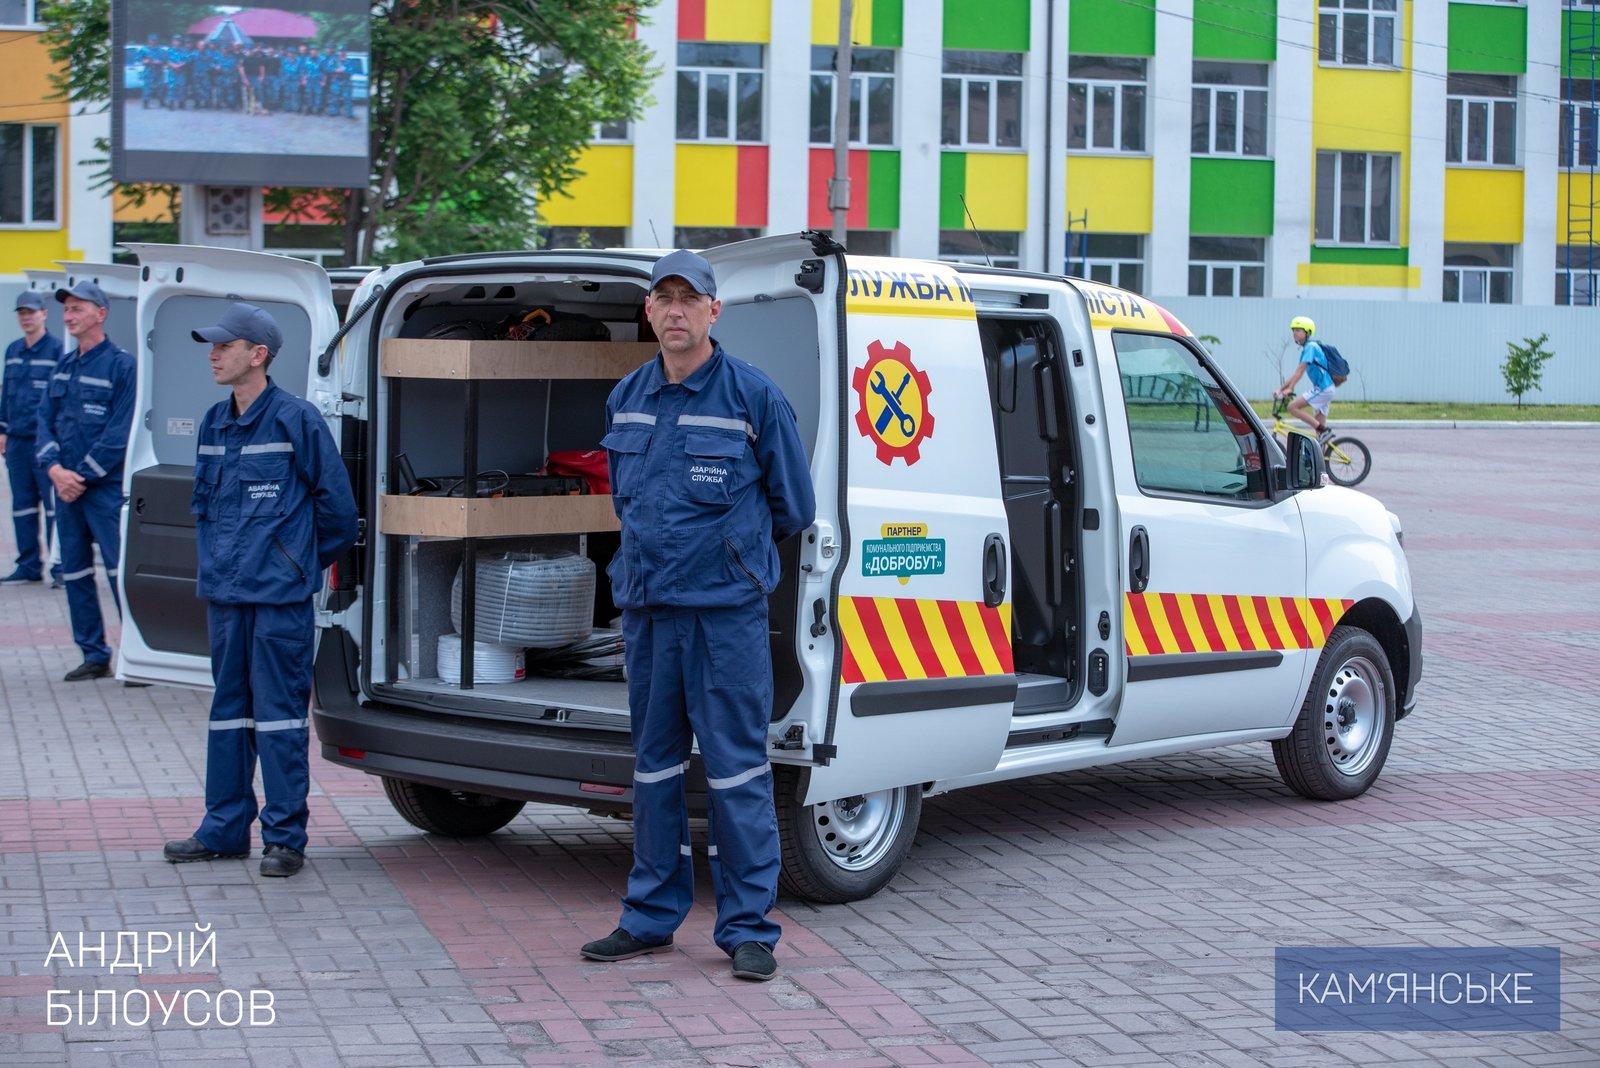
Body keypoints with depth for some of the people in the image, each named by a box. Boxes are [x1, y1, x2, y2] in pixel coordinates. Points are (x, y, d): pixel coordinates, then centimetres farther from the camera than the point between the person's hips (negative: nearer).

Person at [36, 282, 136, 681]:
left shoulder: (121, 364, -7)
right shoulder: (64, 366, 14)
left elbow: (119, 433, -13)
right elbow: (46, 420, 12)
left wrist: (83, 475, -14)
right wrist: (55, 469, -5)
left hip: (106, 487, -7)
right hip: (66, 486, 7)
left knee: (120, 570, -10)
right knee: (74, 572, 10)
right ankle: (94, 655, 17)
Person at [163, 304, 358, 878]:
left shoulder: (296, 419, -9)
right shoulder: (215, 423, 11)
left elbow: (335, 501, -5)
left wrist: (307, 563, 4)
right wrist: (216, 560, 17)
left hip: (280, 596, -7)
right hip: (225, 593, 7)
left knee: (279, 714, -3)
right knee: (228, 711, 13)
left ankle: (285, 836, 3)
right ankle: (224, 828, 21)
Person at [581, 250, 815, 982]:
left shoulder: (754, 397, -6)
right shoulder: (626, 399, 10)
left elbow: (794, 508, 2)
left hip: (726, 611, -5)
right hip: (646, 606, 5)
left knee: (736, 767, -3)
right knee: (654, 764, 12)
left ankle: (748, 927, 4)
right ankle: (652, 916, 21)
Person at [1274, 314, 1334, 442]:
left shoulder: (1310, 347, -11)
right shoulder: (1306, 348, 18)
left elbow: (1300, 370, -21)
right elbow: (1296, 374, 19)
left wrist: (1289, 388, -26)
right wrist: (1280, 388, 14)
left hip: (1323, 389, -10)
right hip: (1322, 389, 10)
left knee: (1293, 407, -17)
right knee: (1319, 425, 9)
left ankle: (1324, 431, -16)